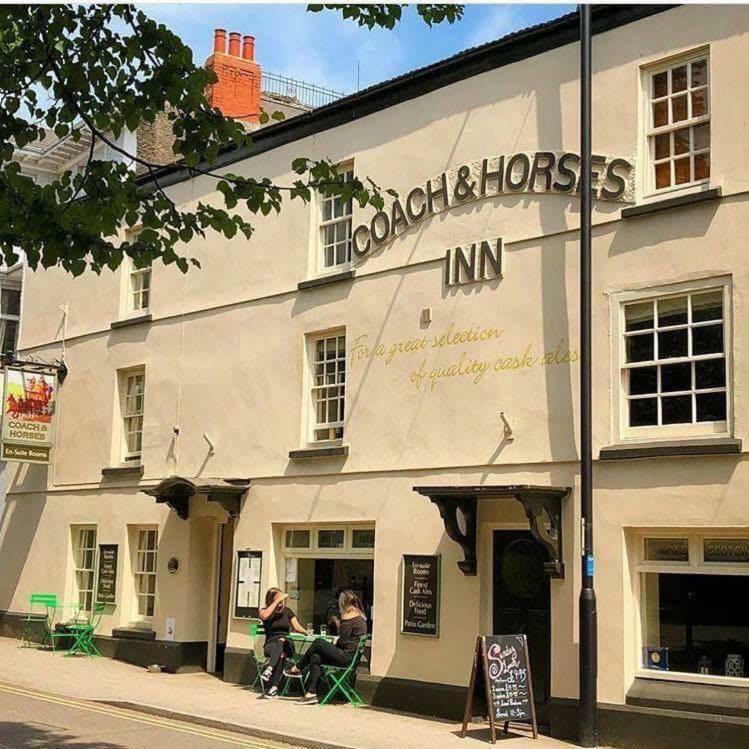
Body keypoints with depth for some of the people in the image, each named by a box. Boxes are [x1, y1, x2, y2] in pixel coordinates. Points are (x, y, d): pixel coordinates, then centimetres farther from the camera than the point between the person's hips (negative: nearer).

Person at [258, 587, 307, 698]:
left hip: (286, 644, 1)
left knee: (281, 641, -37)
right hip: (270, 645, -1)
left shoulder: (287, 611, 16)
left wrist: (306, 632, -12)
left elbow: (297, 627, 9)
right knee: (279, 652, -37)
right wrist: (277, 601, -17)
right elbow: (264, 616, -18)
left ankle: (269, 670, -56)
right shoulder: (264, 611, 8)